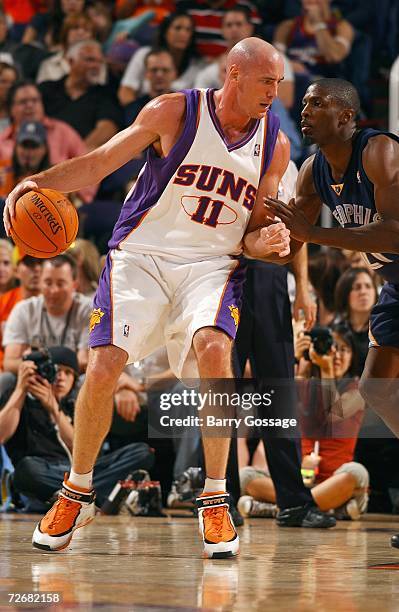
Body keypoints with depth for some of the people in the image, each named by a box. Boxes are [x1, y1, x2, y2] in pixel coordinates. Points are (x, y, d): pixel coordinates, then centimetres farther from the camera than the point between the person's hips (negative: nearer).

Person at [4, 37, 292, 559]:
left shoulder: (274, 145, 3)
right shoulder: (175, 113, -6)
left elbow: (253, 232, 10)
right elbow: (99, 163, -4)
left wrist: (267, 241, -14)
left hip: (212, 263, 1)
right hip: (141, 255, -1)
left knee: (214, 349, -27)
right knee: (103, 366, -13)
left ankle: (215, 500, -15)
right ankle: (77, 493, 11)